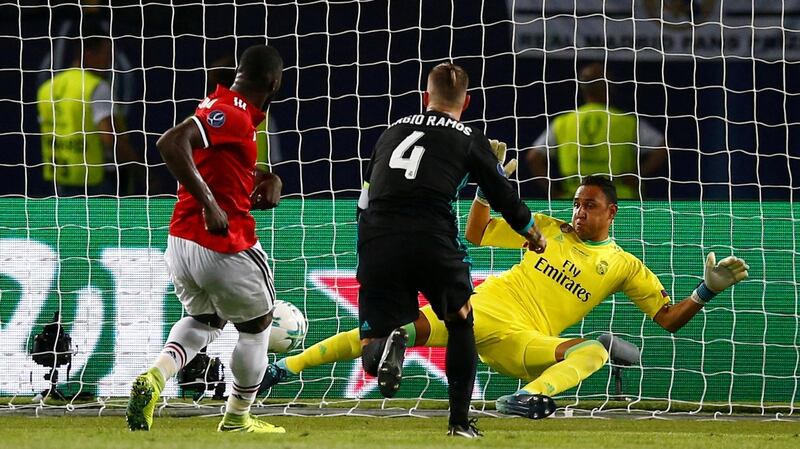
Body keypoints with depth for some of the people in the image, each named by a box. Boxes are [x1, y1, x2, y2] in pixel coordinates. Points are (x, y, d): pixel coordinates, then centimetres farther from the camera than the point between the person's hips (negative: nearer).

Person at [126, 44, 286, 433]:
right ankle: (237, 419, 29)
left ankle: (156, 375, 1)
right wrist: (210, 204, -33)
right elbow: (171, 143, -32)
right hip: (225, 247, -9)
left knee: (204, 319, 29)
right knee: (257, 323, 16)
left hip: (180, 242, 9)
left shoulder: (220, 107, 11)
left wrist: (268, 179, 6)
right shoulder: (234, 115, -17)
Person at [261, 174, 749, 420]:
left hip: (524, 342, 0)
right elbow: (475, 235, 19)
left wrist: (707, 290, -8)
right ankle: (285, 367, -24)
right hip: (482, 310, 0)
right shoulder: (547, 228, 15)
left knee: (594, 351, -31)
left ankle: (532, 396, -60)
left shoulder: (625, 266, 11)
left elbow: (670, 318, 9)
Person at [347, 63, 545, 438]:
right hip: (432, 239, -2)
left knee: (374, 336, 8)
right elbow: (502, 196, 18)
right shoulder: (469, 139, 13)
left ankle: (384, 346, -30)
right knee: (461, 321, 24)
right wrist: (531, 233, 38)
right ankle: (460, 421, 19)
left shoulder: (392, 131, 24)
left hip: (376, 239, 2)